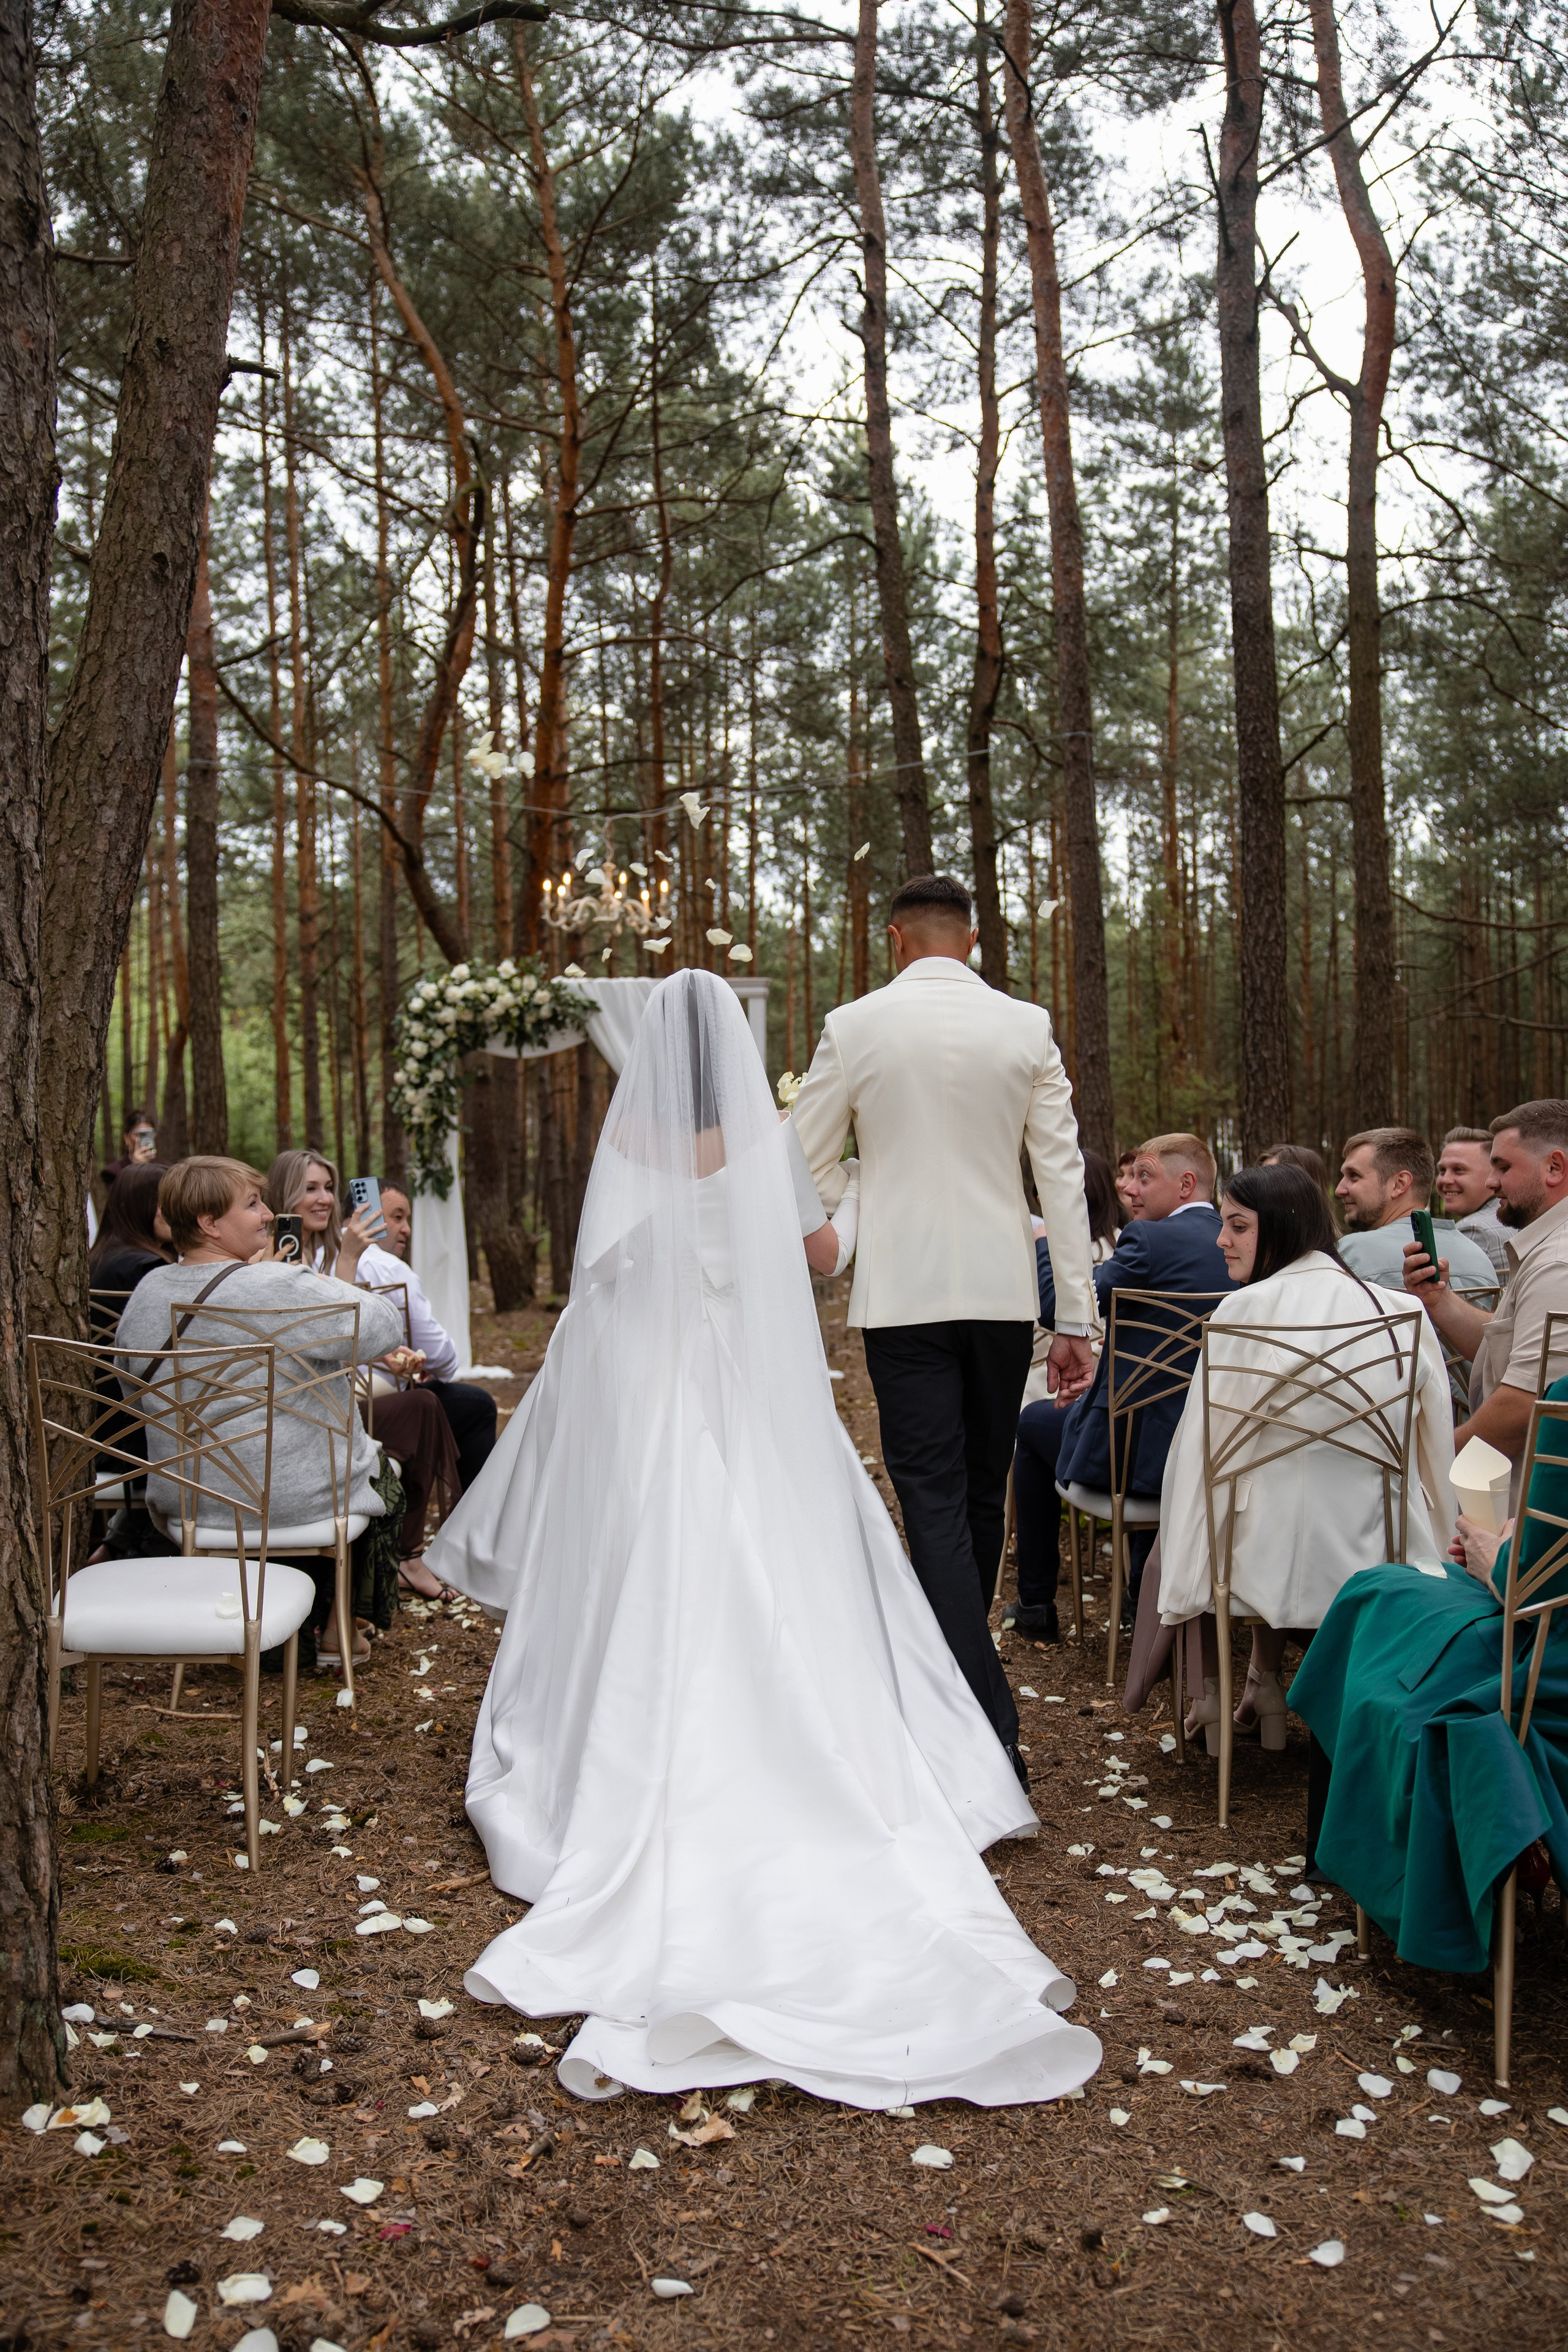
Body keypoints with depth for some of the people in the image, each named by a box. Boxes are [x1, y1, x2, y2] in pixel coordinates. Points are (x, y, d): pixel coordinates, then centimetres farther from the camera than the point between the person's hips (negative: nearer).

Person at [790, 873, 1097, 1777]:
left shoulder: (855, 1026, -2)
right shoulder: (1027, 1027, 1)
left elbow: (808, 1169, 4)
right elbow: (1063, 1173, 0)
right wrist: (1078, 1317, 3)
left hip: (903, 1293, -2)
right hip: (1003, 1290, 3)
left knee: (935, 1500, -2)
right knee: (983, 1493, 17)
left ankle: (989, 1730, -9)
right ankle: (951, 1675, 34)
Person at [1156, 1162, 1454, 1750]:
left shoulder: (1241, 1312, -10)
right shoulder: (1405, 1312, 1)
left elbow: (1200, 1452, -7)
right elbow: (1437, 1451, 8)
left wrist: (1185, 1585, 3)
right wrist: (1430, 1553, 23)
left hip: (1276, 1564, -4)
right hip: (1379, 1567, 4)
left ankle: (1212, 1694, 28)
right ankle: (1265, 1685, 36)